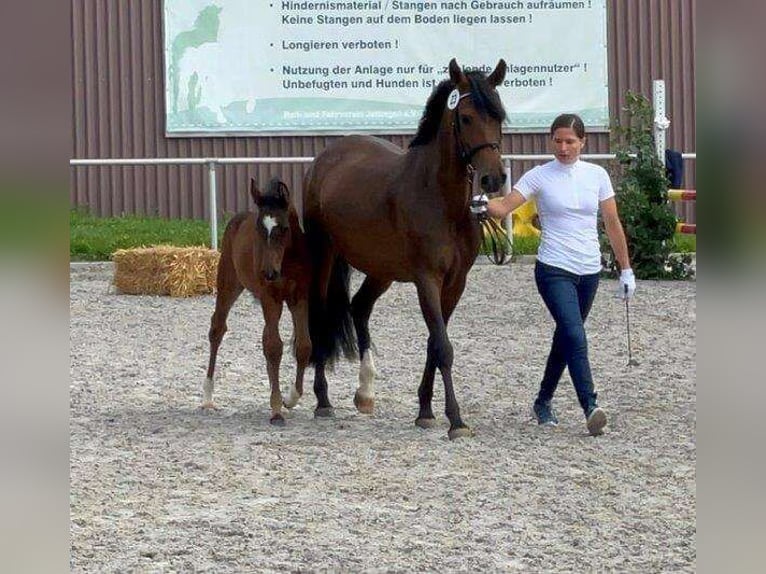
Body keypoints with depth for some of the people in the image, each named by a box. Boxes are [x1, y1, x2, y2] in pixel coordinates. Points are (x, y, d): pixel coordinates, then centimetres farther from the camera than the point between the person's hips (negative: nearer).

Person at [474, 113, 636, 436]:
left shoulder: (597, 175, 5)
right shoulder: (539, 176, -4)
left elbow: (613, 225, 10)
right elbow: (504, 207, -10)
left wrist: (626, 269, 11)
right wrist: (484, 205, -33)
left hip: (589, 272, 4)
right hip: (554, 270, -4)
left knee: (565, 338, 15)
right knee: (575, 337, -20)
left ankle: (543, 403, 31)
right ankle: (590, 408, -27)